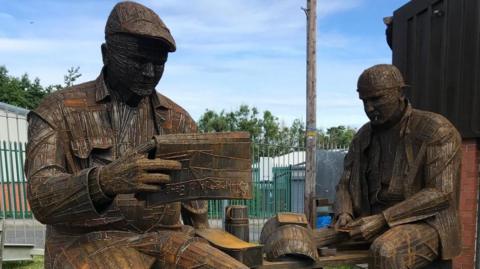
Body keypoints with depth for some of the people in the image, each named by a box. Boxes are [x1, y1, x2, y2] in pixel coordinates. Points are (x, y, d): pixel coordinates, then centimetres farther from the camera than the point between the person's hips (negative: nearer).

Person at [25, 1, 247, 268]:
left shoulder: (179, 120, 7)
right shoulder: (59, 111, -1)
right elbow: (42, 199, -13)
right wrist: (105, 180, -32)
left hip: (165, 238, 3)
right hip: (89, 243, -2)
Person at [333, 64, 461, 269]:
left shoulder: (436, 131, -11)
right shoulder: (364, 136, 7)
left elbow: (439, 193, -17)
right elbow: (346, 185, 8)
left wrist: (382, 219, -24)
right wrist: (344, 215, -14)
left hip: (425, 224, -5)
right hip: (374, 224, 6)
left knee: (386, 251, -37)